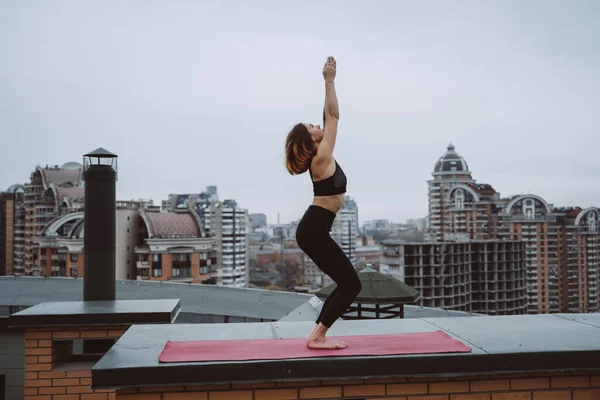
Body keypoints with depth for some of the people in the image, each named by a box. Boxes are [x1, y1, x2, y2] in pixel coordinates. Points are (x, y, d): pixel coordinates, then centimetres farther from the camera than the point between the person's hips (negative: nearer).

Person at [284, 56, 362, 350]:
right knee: (351, 284, -6)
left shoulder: (319, 155, 12)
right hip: (314, 231, -10)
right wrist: (330, 82, -6)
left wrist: (329, 83, 16)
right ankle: (318, 336, -4)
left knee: (346, 285, 12)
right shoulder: (321, 158, -11)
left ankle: (317, 335, 12)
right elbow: (333, 116, -9)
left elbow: (329, 117, 16)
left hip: (313, 230, 10)